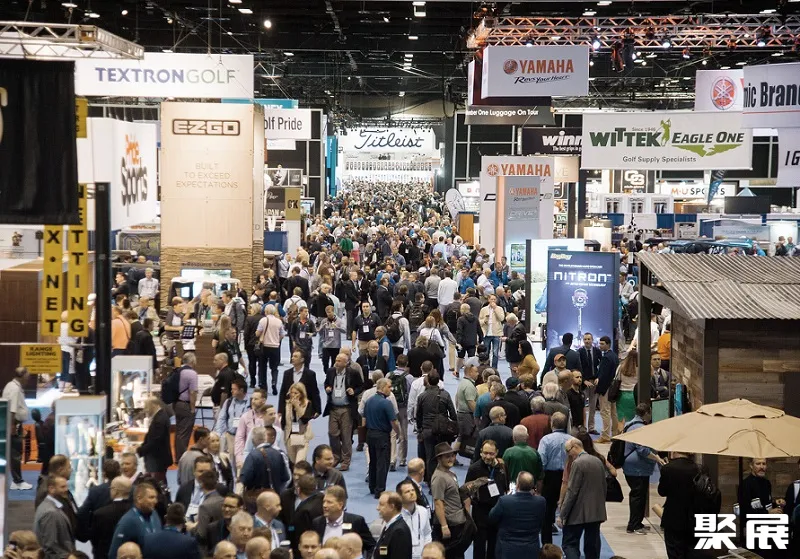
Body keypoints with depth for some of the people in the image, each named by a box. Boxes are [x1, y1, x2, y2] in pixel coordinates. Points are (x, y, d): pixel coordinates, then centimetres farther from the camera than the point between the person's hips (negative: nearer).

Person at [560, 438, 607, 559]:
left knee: (569, 544, -4)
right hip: (597, 512, 7)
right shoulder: (598, 461, 9)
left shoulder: (578, 463, -14)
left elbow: (572, 491, -16)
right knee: (592, 546, 10)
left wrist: (563, 514, -11)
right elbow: (604, 487, 15)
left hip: (579, 513, -7)